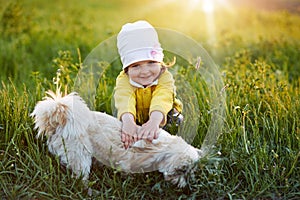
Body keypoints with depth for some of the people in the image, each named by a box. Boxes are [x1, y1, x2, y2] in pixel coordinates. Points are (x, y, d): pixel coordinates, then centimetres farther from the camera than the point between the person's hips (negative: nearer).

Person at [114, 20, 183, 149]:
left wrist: (154, 121, -71)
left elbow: (162, 99, -49)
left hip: (159, 117, -1)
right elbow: (124, 99, -47)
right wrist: (128, 121, -70)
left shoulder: (165, 77, -29)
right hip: (136, 120, 2)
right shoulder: (123, 80, -26)